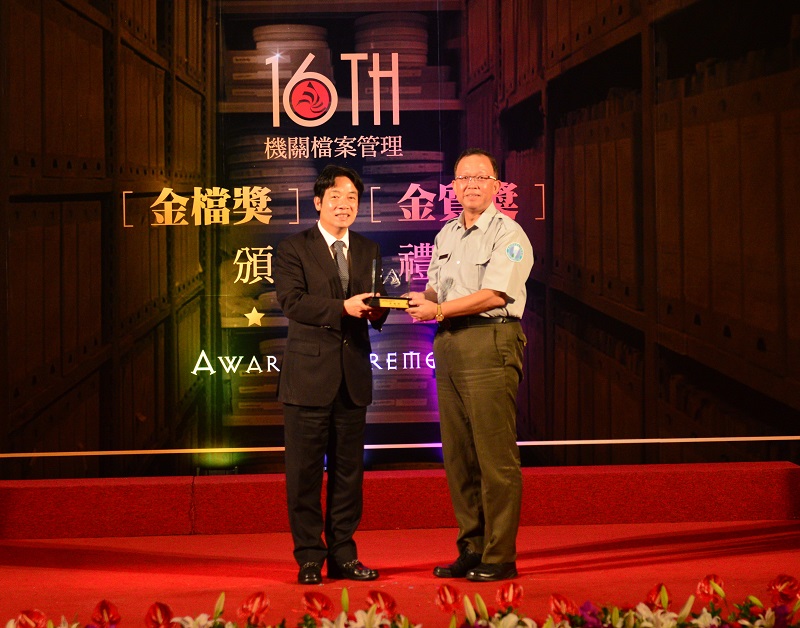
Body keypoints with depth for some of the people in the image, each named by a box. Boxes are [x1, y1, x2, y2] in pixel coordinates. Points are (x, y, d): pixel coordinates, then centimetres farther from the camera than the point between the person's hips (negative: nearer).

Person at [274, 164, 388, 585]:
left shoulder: (369, 251, 14)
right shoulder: (292, 249, -1)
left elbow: (374, 309, 13)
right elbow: (292, 301, -15)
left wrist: (376, 310, -11)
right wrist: (343, 308, -26)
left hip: (354, 376, 4)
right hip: (309, 373, -4)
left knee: (348, 470, 9)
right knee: (305, 471, 1)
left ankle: (343, 555, 18)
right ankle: (309, 559, 10)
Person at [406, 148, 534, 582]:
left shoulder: (508, 234, -4)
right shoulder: (446, 235, 19)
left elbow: (493, 295, -15)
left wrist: (439, 310, -14)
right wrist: (425, 301, -1)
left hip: (490, 343, -7)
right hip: (449, 345, 8)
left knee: (495, 455, -7)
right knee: (457, 455, 9)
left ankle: (499, 557, -2)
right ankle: (470, 549, 17)